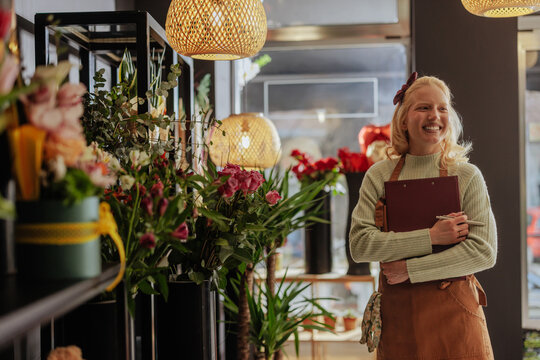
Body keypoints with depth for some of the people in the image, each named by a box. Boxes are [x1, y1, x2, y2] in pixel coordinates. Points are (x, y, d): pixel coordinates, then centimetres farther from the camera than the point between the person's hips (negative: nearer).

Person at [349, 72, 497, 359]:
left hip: (453, 311, -1)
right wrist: (430, 237, -16)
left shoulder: (467, 176, -1)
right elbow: (359, 244, -8)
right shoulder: (379, 175, 3)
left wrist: (411, 269, -13)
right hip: (396, 312, 1)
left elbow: (484, 252, -9)